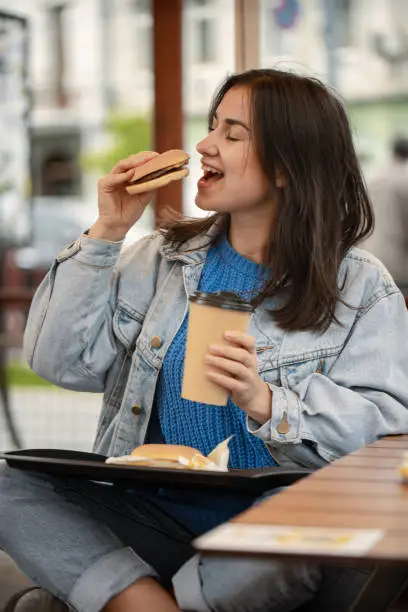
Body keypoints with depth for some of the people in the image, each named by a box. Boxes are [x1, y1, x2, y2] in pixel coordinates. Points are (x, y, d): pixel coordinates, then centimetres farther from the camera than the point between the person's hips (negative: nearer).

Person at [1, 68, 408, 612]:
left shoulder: (360, 287, 2)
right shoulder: (165, 257, 14)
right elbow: (62, 362, 6)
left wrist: (266, 403, -24)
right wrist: (106, 235, 2)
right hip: (152, 517, 3)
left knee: (290, 564, -37)